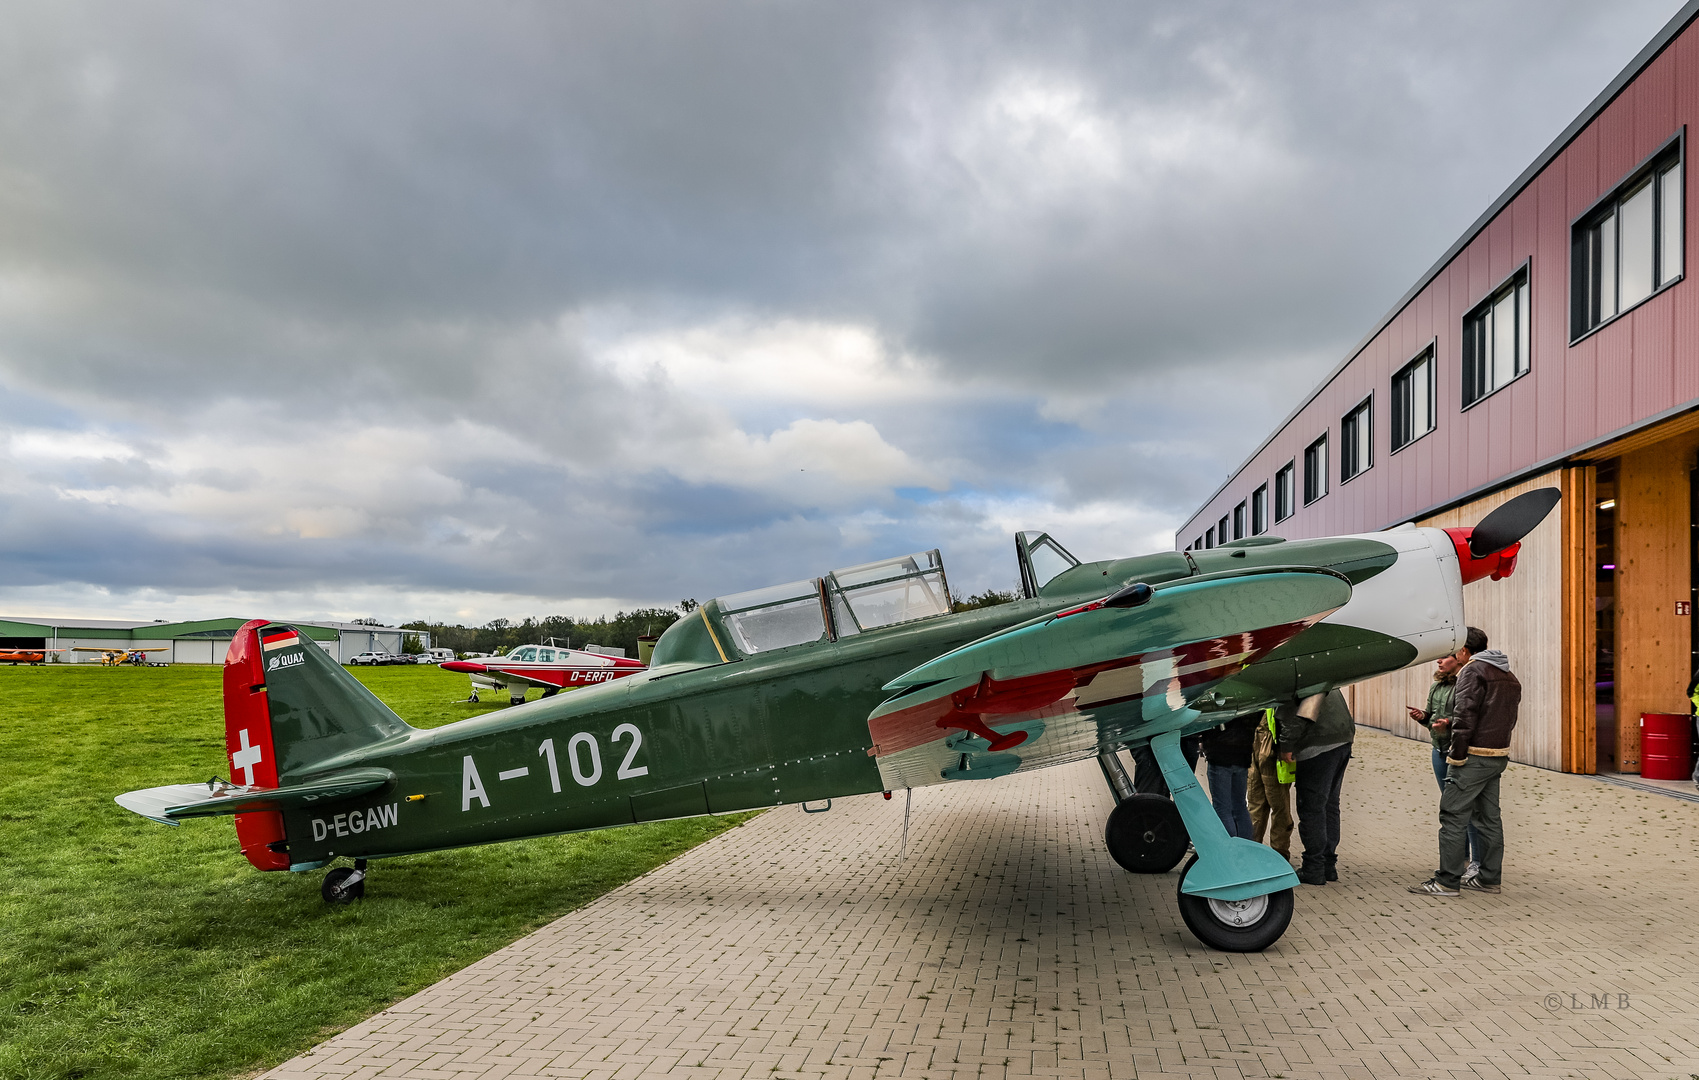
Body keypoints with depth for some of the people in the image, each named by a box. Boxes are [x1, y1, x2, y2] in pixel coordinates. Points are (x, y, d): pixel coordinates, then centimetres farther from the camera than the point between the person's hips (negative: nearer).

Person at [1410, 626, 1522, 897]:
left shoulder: (1473, 670, -10)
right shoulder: (1509, 678, 18)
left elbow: (1465, 715, -18)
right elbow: (1510, 719, 18)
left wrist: (1457, 755, -16)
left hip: (1474, 756, -9)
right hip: (1499, 756, 9)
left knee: (1453, 816, -6)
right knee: (1489, 818, 14)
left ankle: (1448, 881, -6)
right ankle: (1489, 878, 18)